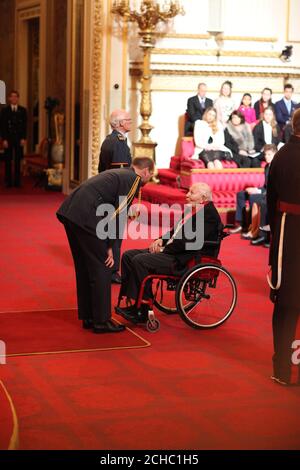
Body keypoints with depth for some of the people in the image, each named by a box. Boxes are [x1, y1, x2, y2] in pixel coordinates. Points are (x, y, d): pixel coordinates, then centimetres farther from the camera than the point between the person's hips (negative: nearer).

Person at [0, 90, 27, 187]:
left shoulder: (22, 110, 7)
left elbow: (25, 125, 5)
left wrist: (23, 138, -4)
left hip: (19, 139, 1)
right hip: (8, 139, 0)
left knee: (18, 161, 0)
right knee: (8, 161, 1)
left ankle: (17, 181, 4)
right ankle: (8, 182, 5)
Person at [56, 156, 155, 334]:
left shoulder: (117, 173, 26)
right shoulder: (134, 179, 0)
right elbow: (118, 213, -8)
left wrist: (107, 244, 24)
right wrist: (109, 247, -3)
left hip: (69, 211, 9)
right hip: (86, 217, -9)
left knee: (84, 268, 18)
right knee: (102, 268, 2)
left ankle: (88, 317, 27)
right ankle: (101, 321, 7)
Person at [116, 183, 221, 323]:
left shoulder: (208, 213, -13)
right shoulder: (193, 210, 18)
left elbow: (191, 240, -22)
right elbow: (175, 231, 25)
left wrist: (165, 249, -15)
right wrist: (161, 240, 5)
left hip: (188, 261, -11)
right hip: (177, 253, 11)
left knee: (140, 261, -24)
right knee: (128, 256, 2)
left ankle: (142, 311, -16)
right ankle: (131, 300, 0)